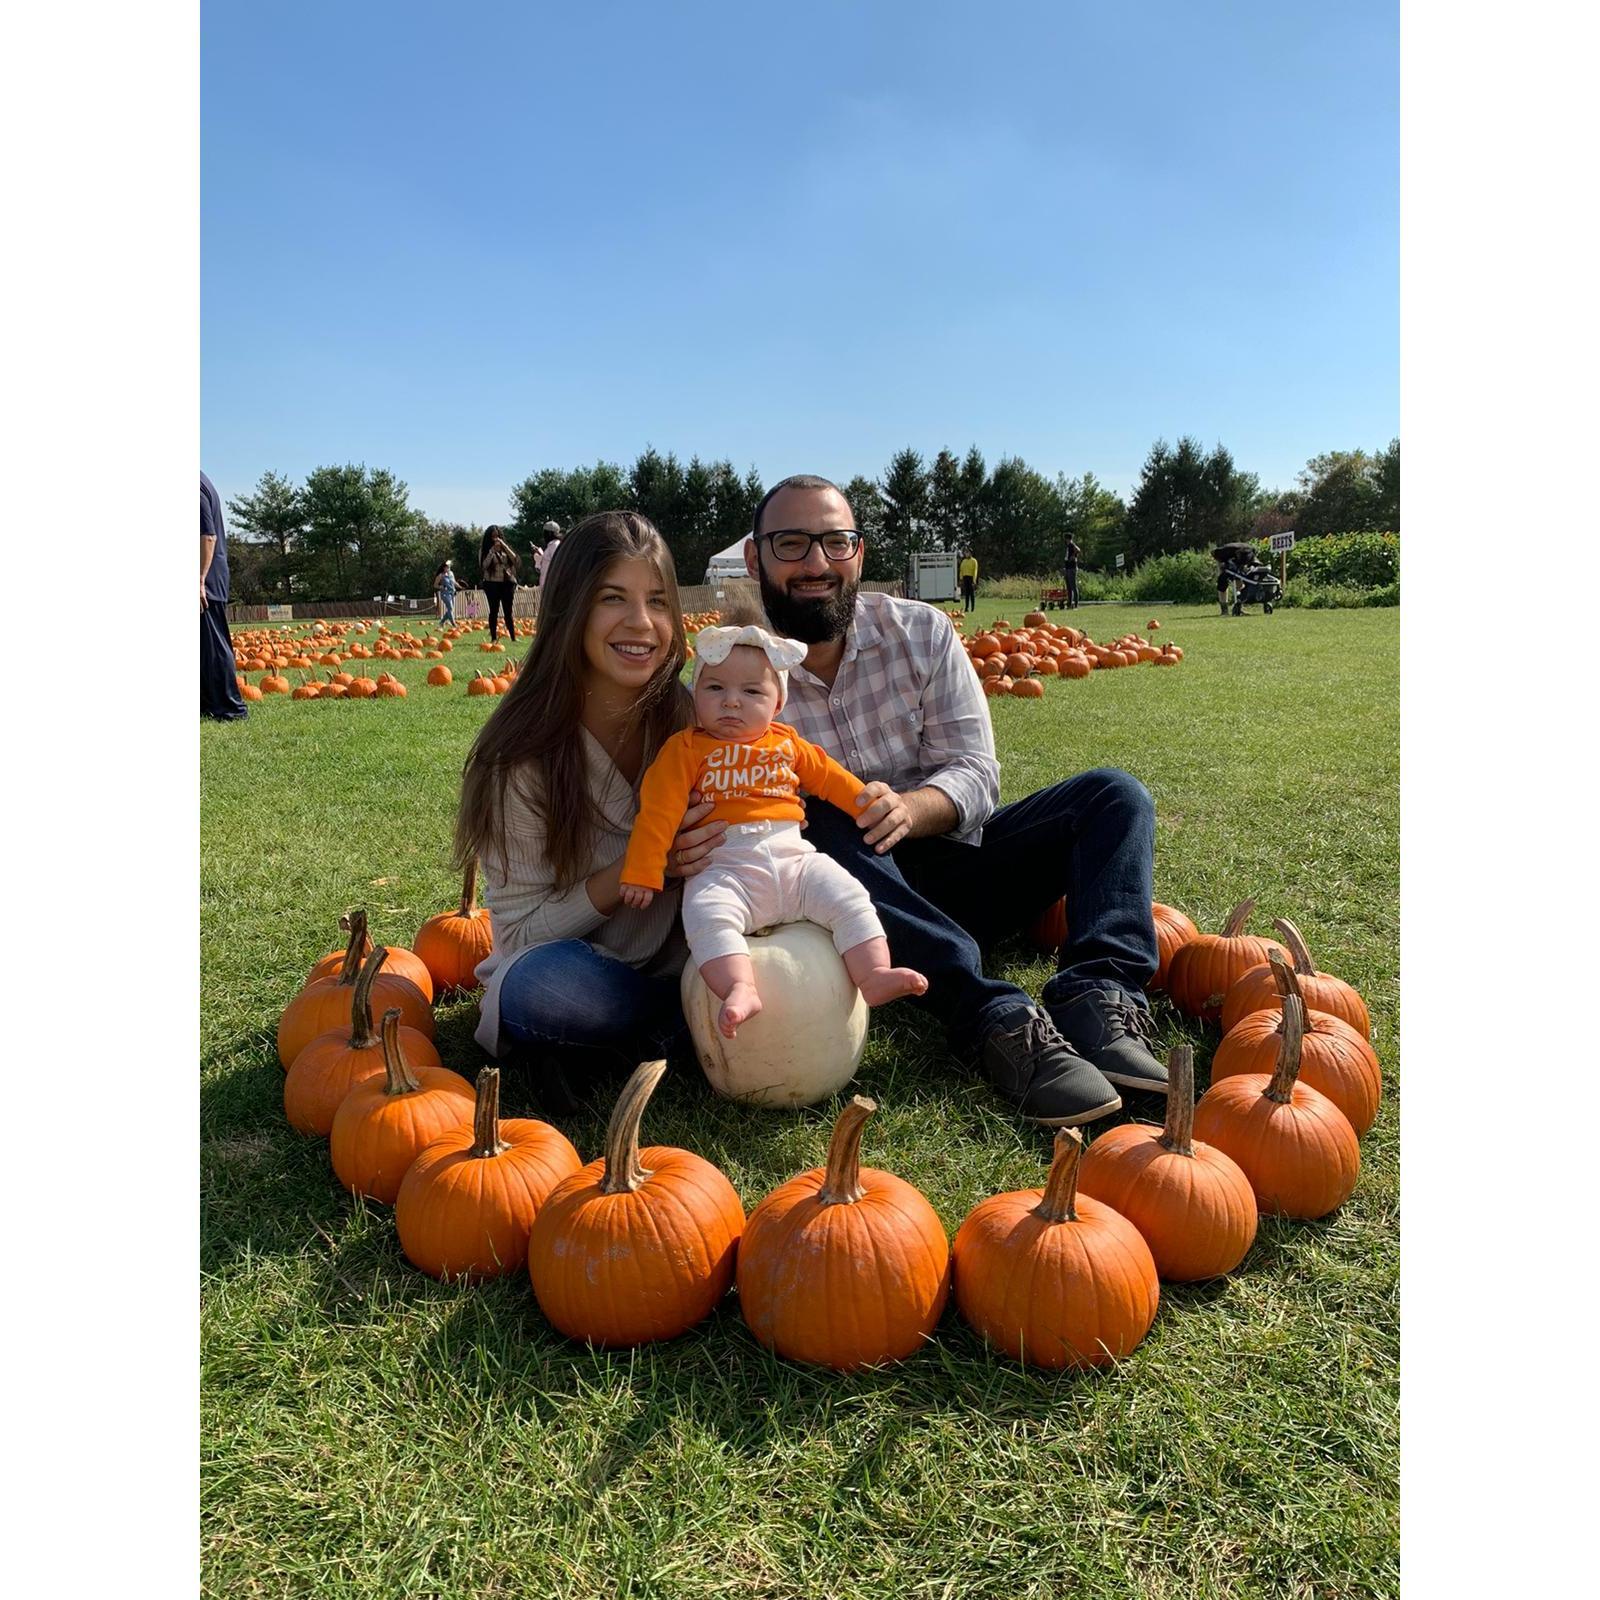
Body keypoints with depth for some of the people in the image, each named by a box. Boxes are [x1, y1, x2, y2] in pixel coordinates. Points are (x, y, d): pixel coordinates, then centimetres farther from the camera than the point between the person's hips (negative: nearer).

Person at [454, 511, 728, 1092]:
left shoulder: (693, 718, -7)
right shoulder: (524, 752, -15)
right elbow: (519, 931, -13)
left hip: (685, 954, 3)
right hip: (573, 967, -2)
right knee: (535, 989, -37)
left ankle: (630, 1044, -7)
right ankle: (690, 1019, -10)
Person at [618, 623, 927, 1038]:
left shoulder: (786, 742, 17)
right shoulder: (685, 748, 5)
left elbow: (829, 776, 29)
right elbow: (658, 812, -2)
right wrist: (642, 873, -7)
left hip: (793, 857, 4)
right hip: (724, 869, -3)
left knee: (849, 897, -15)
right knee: (707, 915, -34)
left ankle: (874, 976, -17)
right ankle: (740, 989, -44)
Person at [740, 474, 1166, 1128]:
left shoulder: (921, 632, -1)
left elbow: (976, 771, -7)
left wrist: (910, 809, -29)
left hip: (949, 865, 3)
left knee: (1113, 794, -10)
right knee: (823, 825, -35)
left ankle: (1097, 1000, -34)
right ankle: (999, 1018, -44)